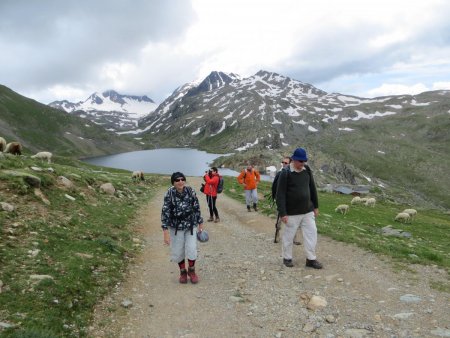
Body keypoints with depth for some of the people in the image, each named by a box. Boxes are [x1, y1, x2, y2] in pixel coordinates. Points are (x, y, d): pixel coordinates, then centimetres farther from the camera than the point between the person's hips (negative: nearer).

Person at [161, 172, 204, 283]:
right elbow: (165, 212, -17)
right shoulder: (170, 193, -18)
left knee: (192, 250, -3)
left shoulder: (190, 191, -12)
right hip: (176, 227, 0)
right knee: (177, 251, 9)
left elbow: (196, 208, 0)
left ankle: (191, 271, 25)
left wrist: (200, 223, 6)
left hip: (191, 226, 1)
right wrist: (166, 231, -21)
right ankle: (183, 272, 35)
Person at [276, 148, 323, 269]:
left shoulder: (307, 171, 2)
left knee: (311, 234, 6)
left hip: (308, 211, 5)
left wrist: (315, 206, 13)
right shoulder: (285, 174, -14)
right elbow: (280, 194, -15)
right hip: (292, 213, -5)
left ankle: (311, 259, 20)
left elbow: (313, 189, 12)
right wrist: (283, 213, -18)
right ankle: (287, 258, 27)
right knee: (288, 236, 8)